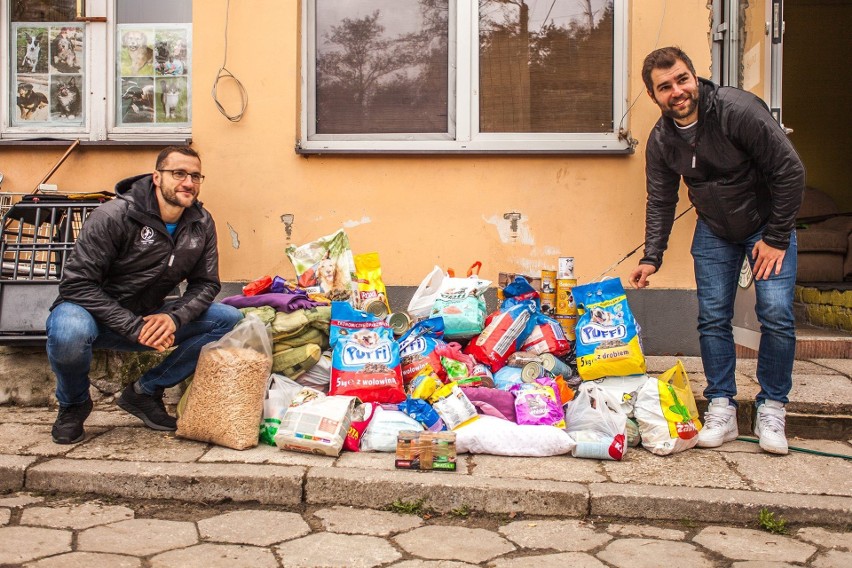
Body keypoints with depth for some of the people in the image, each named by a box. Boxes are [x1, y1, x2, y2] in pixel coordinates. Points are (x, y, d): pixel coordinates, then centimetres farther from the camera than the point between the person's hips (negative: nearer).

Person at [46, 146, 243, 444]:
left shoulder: (202, 224, -3)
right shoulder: (115, 215, -19)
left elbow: (206, 283, 0)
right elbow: (77, 283, -22)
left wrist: (174, 317, -23)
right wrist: (134, 327, -31)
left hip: (150, 317, 5)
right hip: (99, 316, -5)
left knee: (229, 319, -12)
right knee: (69, 332, -40)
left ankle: (146, 391, -2)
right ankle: (73, 403, -3)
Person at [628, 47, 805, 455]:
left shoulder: (738, 109, -25)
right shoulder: (661, 140, -9)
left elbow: (790, 172, -21)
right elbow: (660, 202, 0)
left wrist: (776, 238, -17)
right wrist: (651, 257, -11)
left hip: (767, 224, -4)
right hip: (714, 230, 4)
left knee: (776, 314, -13)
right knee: (713, 318, -2)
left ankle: (771, 410, 3)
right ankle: (722, 409, 8)